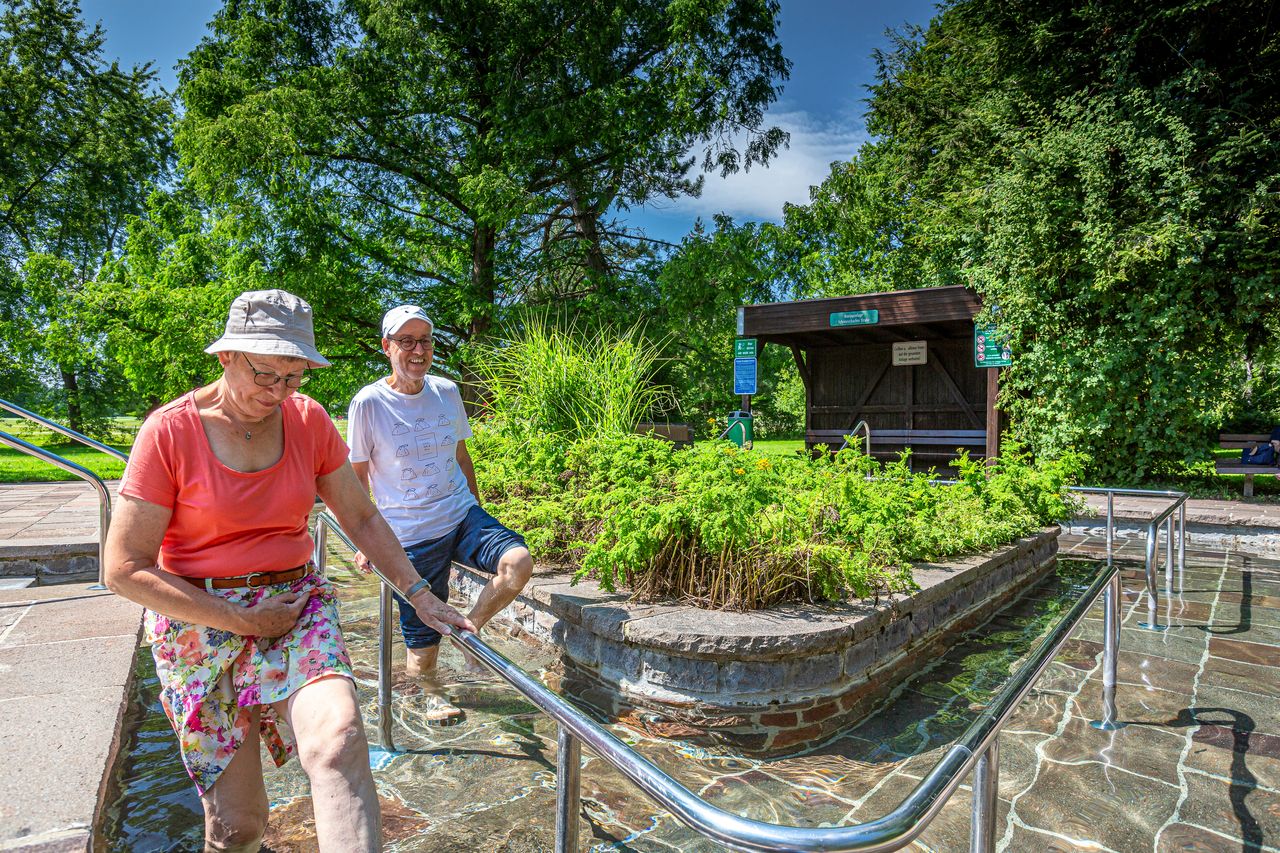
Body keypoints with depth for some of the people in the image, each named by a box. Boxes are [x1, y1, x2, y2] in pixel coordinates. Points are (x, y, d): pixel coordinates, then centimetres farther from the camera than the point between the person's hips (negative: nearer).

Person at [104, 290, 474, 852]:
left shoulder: (309, 420, 0)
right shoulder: (170, 431, -10)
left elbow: (362, 518, 7)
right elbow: (125, 569, -9)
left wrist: (419, 595, 0)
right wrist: (243, 621, -13)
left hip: (297, 605, 2)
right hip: (200, 621, -1)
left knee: (338, 735, -27)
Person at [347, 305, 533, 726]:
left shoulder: (447, 392, 3)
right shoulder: (368, 403, -8)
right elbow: (356, 478, 0)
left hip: (462, 517, 3)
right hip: (410, 536, -3)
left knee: (518, 561, -22)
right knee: (421, 634, 6)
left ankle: (470, 628, 5)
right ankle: (430, 692, 40)